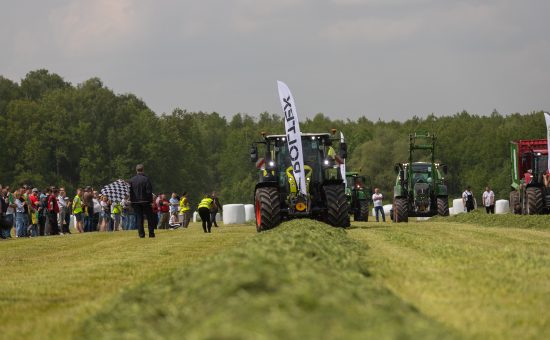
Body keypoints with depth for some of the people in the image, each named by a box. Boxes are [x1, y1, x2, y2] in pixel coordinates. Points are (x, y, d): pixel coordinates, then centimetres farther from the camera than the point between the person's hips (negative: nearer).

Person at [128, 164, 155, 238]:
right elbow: (149, 191, -10)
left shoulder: (131, 180, 1)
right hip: (145, 201, -2)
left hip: (135, 202, 2)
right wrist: (151, 201, -5)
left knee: (139, 218, 6)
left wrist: (131, 201, 12)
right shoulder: (146, 179, -9)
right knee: (149, 218, 7)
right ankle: (151, 233, 4)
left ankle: (141, 233, 0)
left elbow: (130, 192, 5)